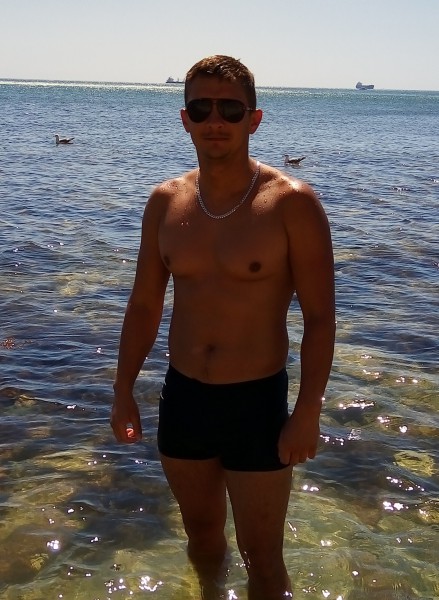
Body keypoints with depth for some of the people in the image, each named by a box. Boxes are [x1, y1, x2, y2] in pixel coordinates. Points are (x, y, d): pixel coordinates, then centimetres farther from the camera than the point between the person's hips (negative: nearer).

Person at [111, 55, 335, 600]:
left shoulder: (291, 203, -14)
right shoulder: (165, 202, 0)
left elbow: (319, 317, -11)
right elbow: (144, 303, 9)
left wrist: (307, 414, -14)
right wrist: (123, 389, 9)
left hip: (257, 404, -4)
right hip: (181, 397, 5)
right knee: (201, 532, 24)